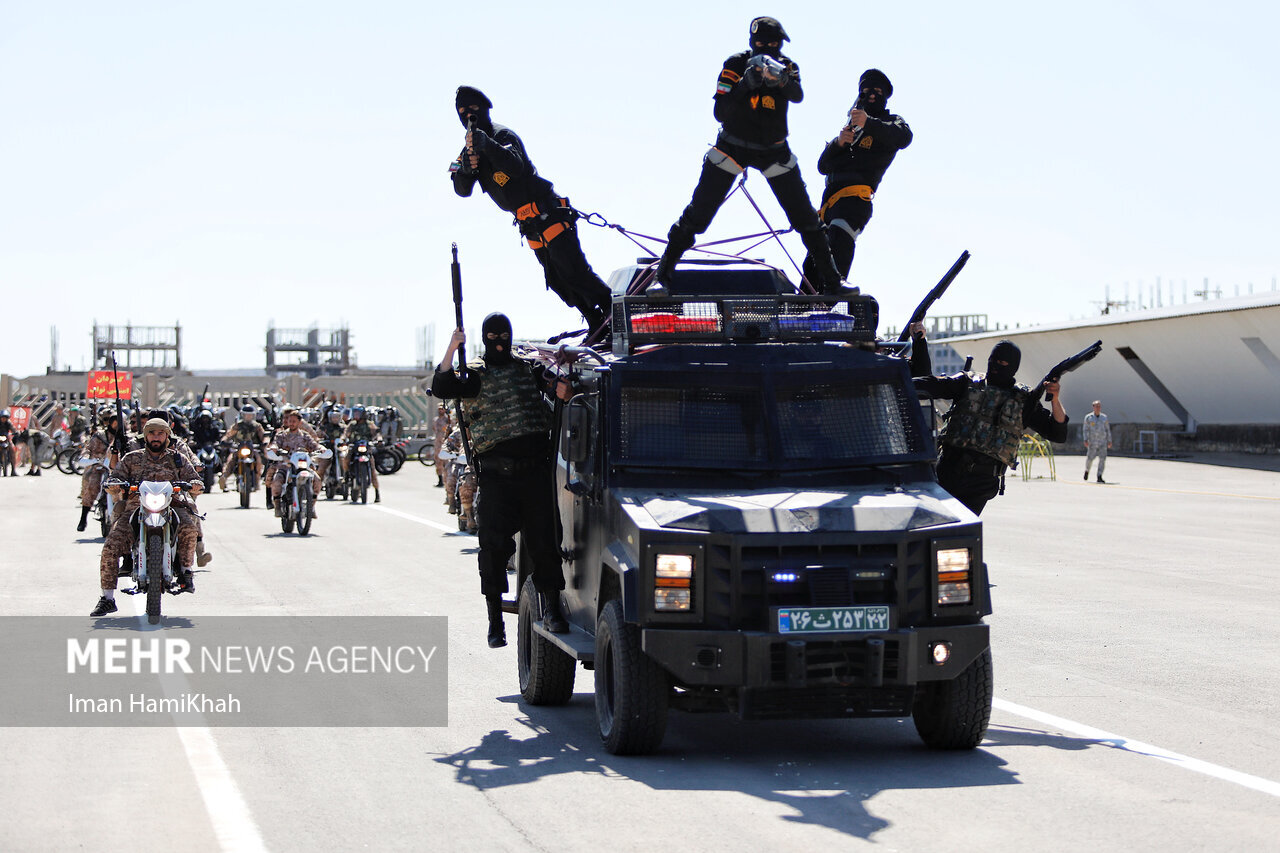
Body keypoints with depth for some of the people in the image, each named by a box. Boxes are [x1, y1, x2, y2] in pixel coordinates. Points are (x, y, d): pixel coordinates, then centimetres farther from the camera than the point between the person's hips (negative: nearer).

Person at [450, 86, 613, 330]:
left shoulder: (503, 135, -12)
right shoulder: (469, 149, 11)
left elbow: (515, 167, -32)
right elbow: (462, 189, 2)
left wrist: (487, 145, -46)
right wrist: (466, 168, -20)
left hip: (548, 214, -8)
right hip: (529, 225, 8)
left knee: (574, 272, -15)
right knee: (557, 281, 10)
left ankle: (613, 309, -3)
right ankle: (597, 323, 19)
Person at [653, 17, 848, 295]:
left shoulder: (787, 67, -6)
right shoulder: (736, 65, -13)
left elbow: (797, 96, -28)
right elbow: (720, 112, -19)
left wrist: (781, 80, -50)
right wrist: (745, 85, -33)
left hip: (773, 152, 2)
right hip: (732, 147, -2)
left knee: (804, 216, -1)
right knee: (700, 210, -7)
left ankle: (830, 279, 8)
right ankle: (666, 265, 8)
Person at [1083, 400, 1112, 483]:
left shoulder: (1104, 417, 11)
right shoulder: (1088, 417, 3)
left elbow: (1107, 430, 15)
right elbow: (1086, 429, -1)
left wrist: (1109, 441, 11)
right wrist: (1086, 440, -13)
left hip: (1102, 442, 2)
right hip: (1092, 442, -2)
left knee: (1102, 458, -9)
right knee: (1090, 458, -2)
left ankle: (1099, 477, -8)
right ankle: (1087, 470, 30)